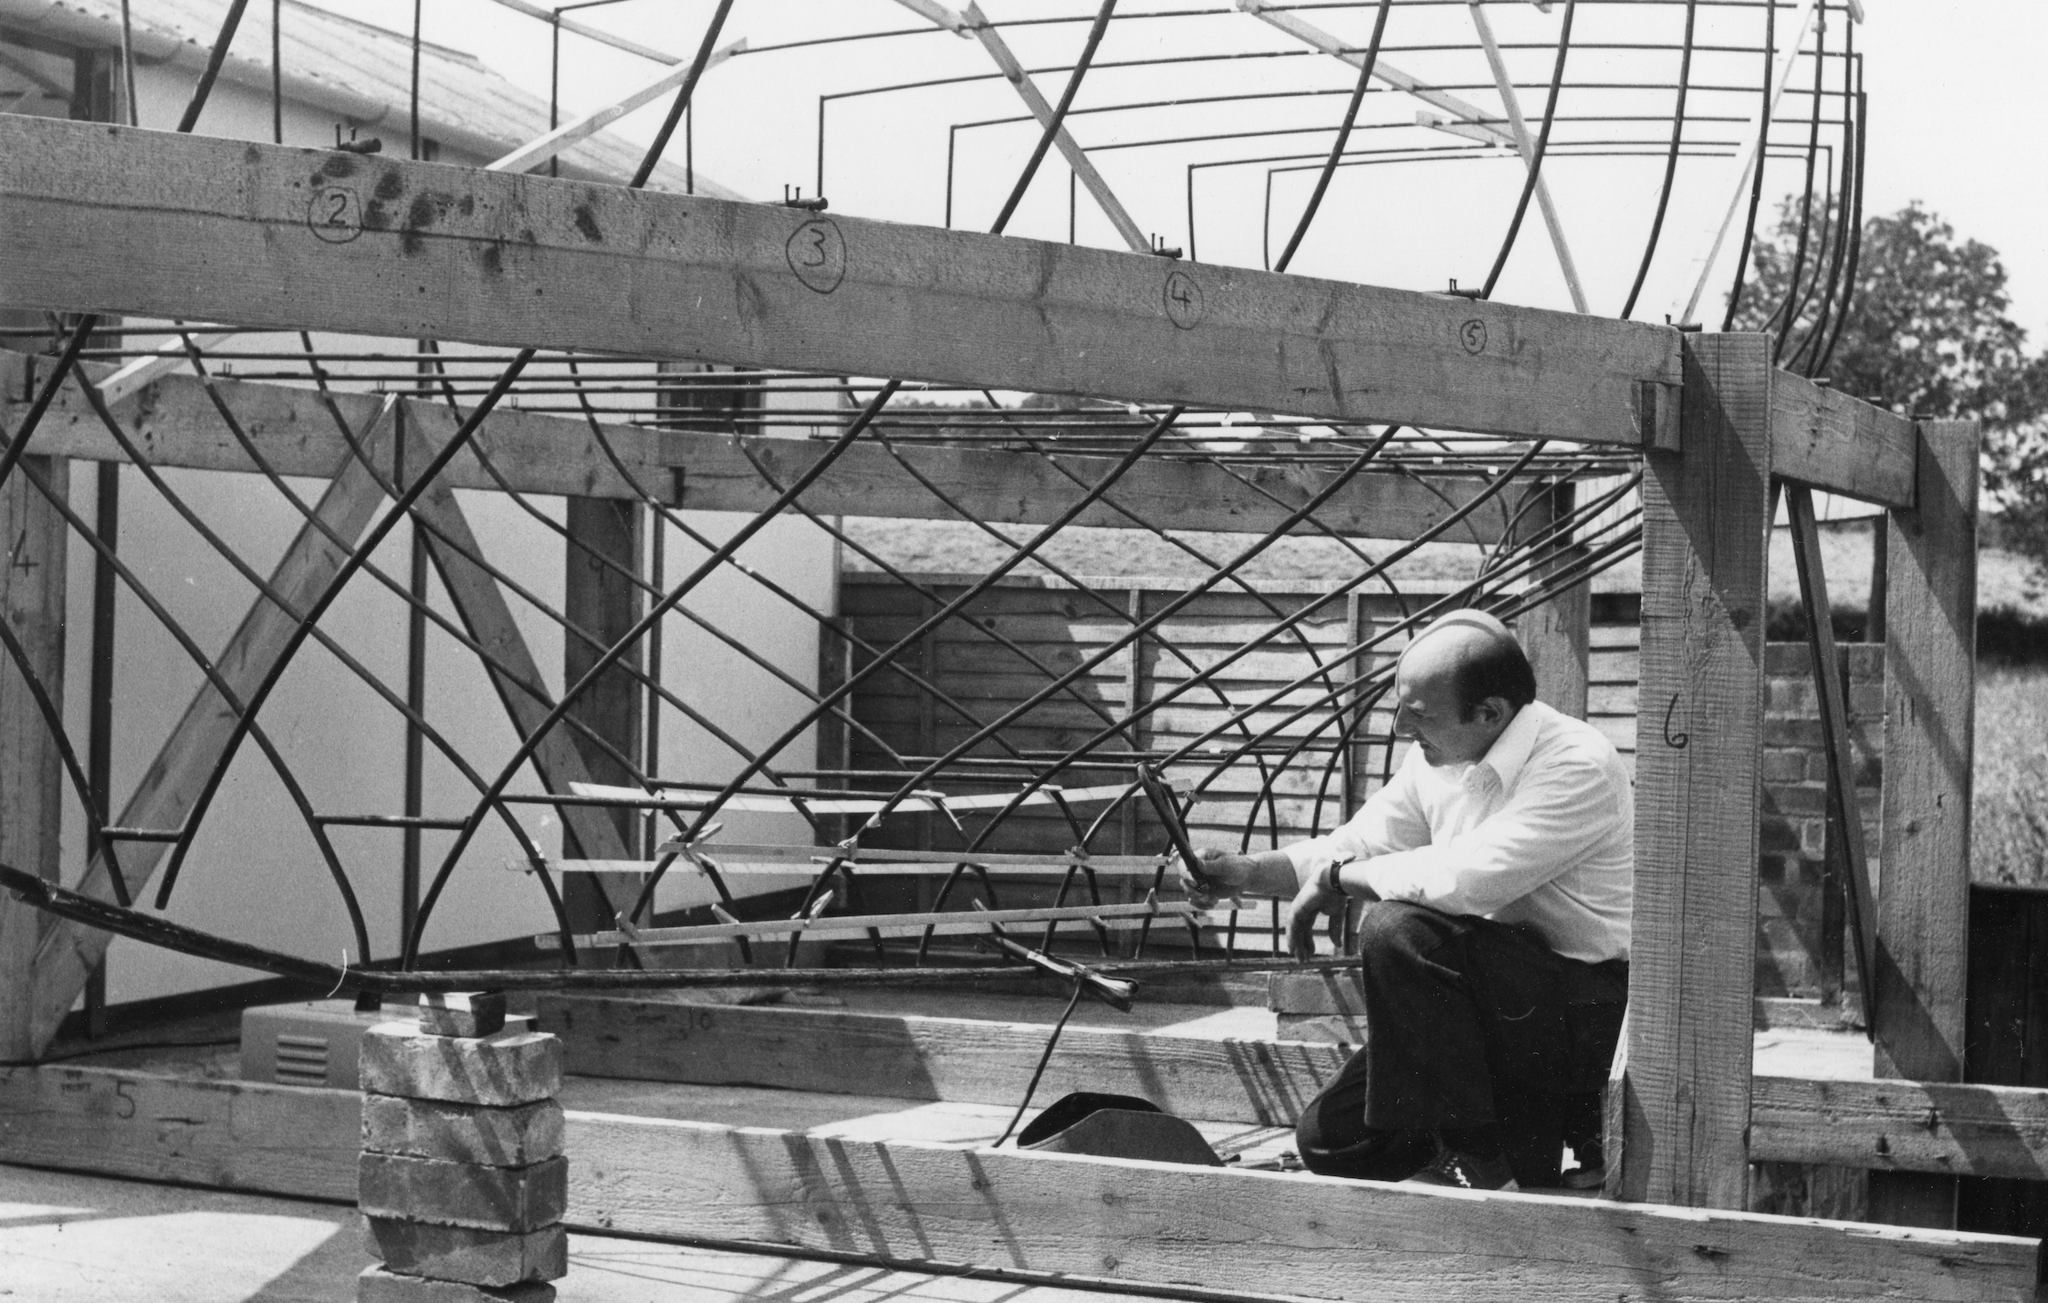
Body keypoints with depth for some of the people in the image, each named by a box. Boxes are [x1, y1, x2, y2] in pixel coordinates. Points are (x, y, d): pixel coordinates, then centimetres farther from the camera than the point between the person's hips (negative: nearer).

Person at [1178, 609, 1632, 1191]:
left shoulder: (1578, 766, -23)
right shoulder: (1436, 758, 4)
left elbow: (1465, 879, -33)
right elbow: (1360, 844, 13)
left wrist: (1340, 879, -19)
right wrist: (1244, 872, -2)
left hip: (1591, 1010, -8)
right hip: (1506, 1002, 8)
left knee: (1398, 930, -29)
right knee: (1330, 1139, 0)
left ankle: (1472, 1157, -17)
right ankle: (1534, 1136, 15)